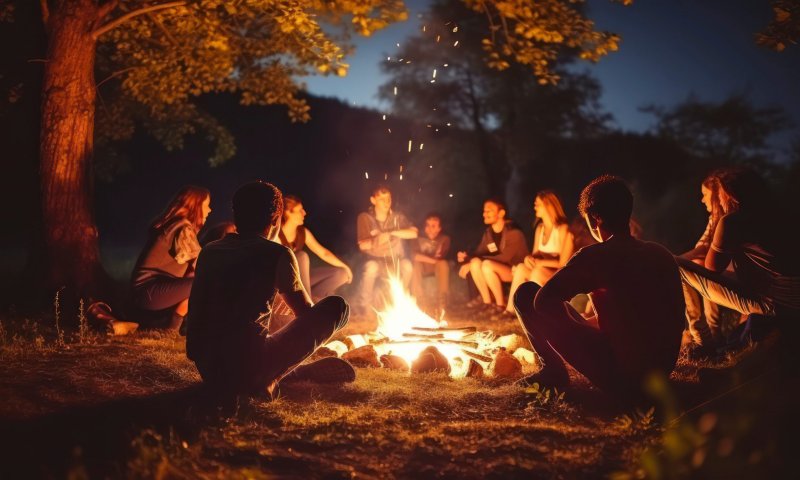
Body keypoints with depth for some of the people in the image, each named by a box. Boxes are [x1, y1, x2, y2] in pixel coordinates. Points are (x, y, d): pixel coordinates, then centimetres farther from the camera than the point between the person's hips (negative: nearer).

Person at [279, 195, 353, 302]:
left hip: (300, 278, 7)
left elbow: (323, 252, 5)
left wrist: (344, 266, -2)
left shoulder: (303, 232, 2)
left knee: (342, 274, -3)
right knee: (302, 256, -33)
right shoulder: (276, 236, -18)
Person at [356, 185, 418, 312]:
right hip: (375, 260, -2)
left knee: (407, 265, -31)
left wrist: (391, 233, -18)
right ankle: (365, 305, -14)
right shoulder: (365, 217, -6)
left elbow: (413, 233, -10)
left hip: (395, 261, 2)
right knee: (371, 267, -37)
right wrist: (375, 241, -33)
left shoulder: (398, 217, 1)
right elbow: (362, 245, -12)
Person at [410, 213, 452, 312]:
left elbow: (441, 257, -21)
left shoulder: (445, 239, -7)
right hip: (422, 268, 0)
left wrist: (423, 257, -19)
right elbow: (415, 255, -23)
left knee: (443, 263, -34)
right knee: (415, 263, -33)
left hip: (438, 268, 0)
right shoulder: (419, 238, -8)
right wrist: (433, 259, -25)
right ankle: (415, 299, -32)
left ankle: (441, 303, -37)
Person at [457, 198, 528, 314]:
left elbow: (505, 258, -26)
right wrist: (467, 259, -22)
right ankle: (486, 300, -7)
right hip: (497, 271, 7)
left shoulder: (514, 233, -20)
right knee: (475, 262, -19)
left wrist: (481, 259, -25)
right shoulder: (488, 232, 2)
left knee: (487, 265, -31)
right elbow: (479, 252, 0)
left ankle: (501, 303, -18)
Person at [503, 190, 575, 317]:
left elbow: (563, 263, -16)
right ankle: (511, 309, -23)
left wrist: (540, 262, -20)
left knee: (537, 272, -35)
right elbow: (535, 254, 10)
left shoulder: (563, 229, -13)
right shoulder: (540, 228, 10)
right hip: (541, 272, 6)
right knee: (521, 268, -21)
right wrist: (529, 258, -14)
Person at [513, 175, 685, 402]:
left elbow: (544, 301, -21)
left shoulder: (595, 256, -14)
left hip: (618, 376, -7)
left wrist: (573, 330, 1)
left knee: (526, 293, 0)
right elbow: (678, 320, 16)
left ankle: (554, 371, 12)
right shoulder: (662, 254, 5)